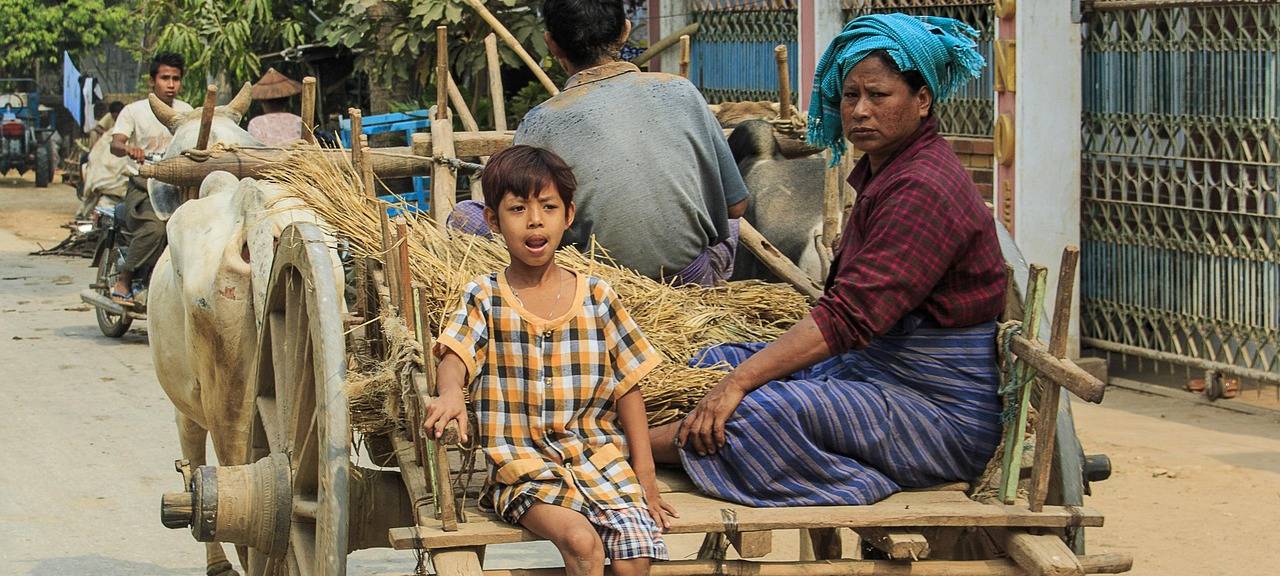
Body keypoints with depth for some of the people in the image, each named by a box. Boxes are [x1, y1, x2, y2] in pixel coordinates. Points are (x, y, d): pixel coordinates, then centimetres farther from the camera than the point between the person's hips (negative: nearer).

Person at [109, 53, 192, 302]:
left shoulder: (185, 111, 16)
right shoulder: (133, 111, 2)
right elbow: (115, 144, -11)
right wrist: (128, 149, -36)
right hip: (143, 189, -4)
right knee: (155, 227, -34)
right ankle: (123, 283, -20)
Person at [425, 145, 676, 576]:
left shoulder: (596, 297, 6)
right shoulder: (484, 299, 3)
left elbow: (628, 389, 9)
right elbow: (456, 355, -15)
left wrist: (645, 477, 4)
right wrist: (450, 394, -39)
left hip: (598, 456, 2)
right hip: (525, 467, -2)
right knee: (581, 540, -29)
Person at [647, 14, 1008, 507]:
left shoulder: (923, 189, -20)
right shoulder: (881, 173, 13)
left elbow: (852, 315, -27)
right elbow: (850, 305, 17)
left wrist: (740, 381, -30)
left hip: (942, 411, -11)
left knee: (760, 409, -29)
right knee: (718, 364, 9)